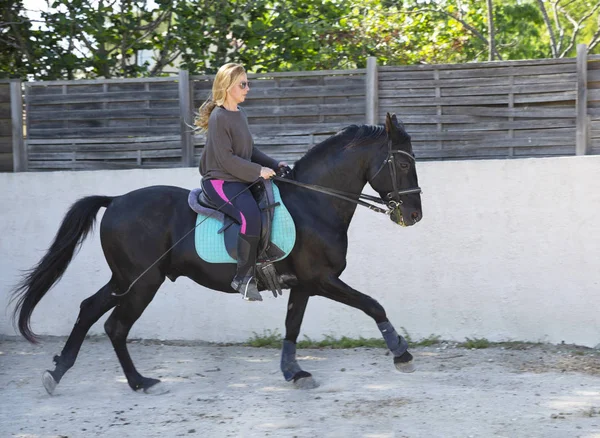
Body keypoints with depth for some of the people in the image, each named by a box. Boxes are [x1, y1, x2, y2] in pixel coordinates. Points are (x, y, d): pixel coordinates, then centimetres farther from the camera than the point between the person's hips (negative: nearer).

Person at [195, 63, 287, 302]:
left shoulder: (240, 114, 14)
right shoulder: (219, 117, -14)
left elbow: (250, 150, 21)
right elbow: (226, 158, -19)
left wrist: (274, 164, 7)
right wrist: (258, 171, -20)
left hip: (241, 179, 10)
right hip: (220, 181, -10)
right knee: (251, 216, -31)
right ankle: (244, 277, -23)